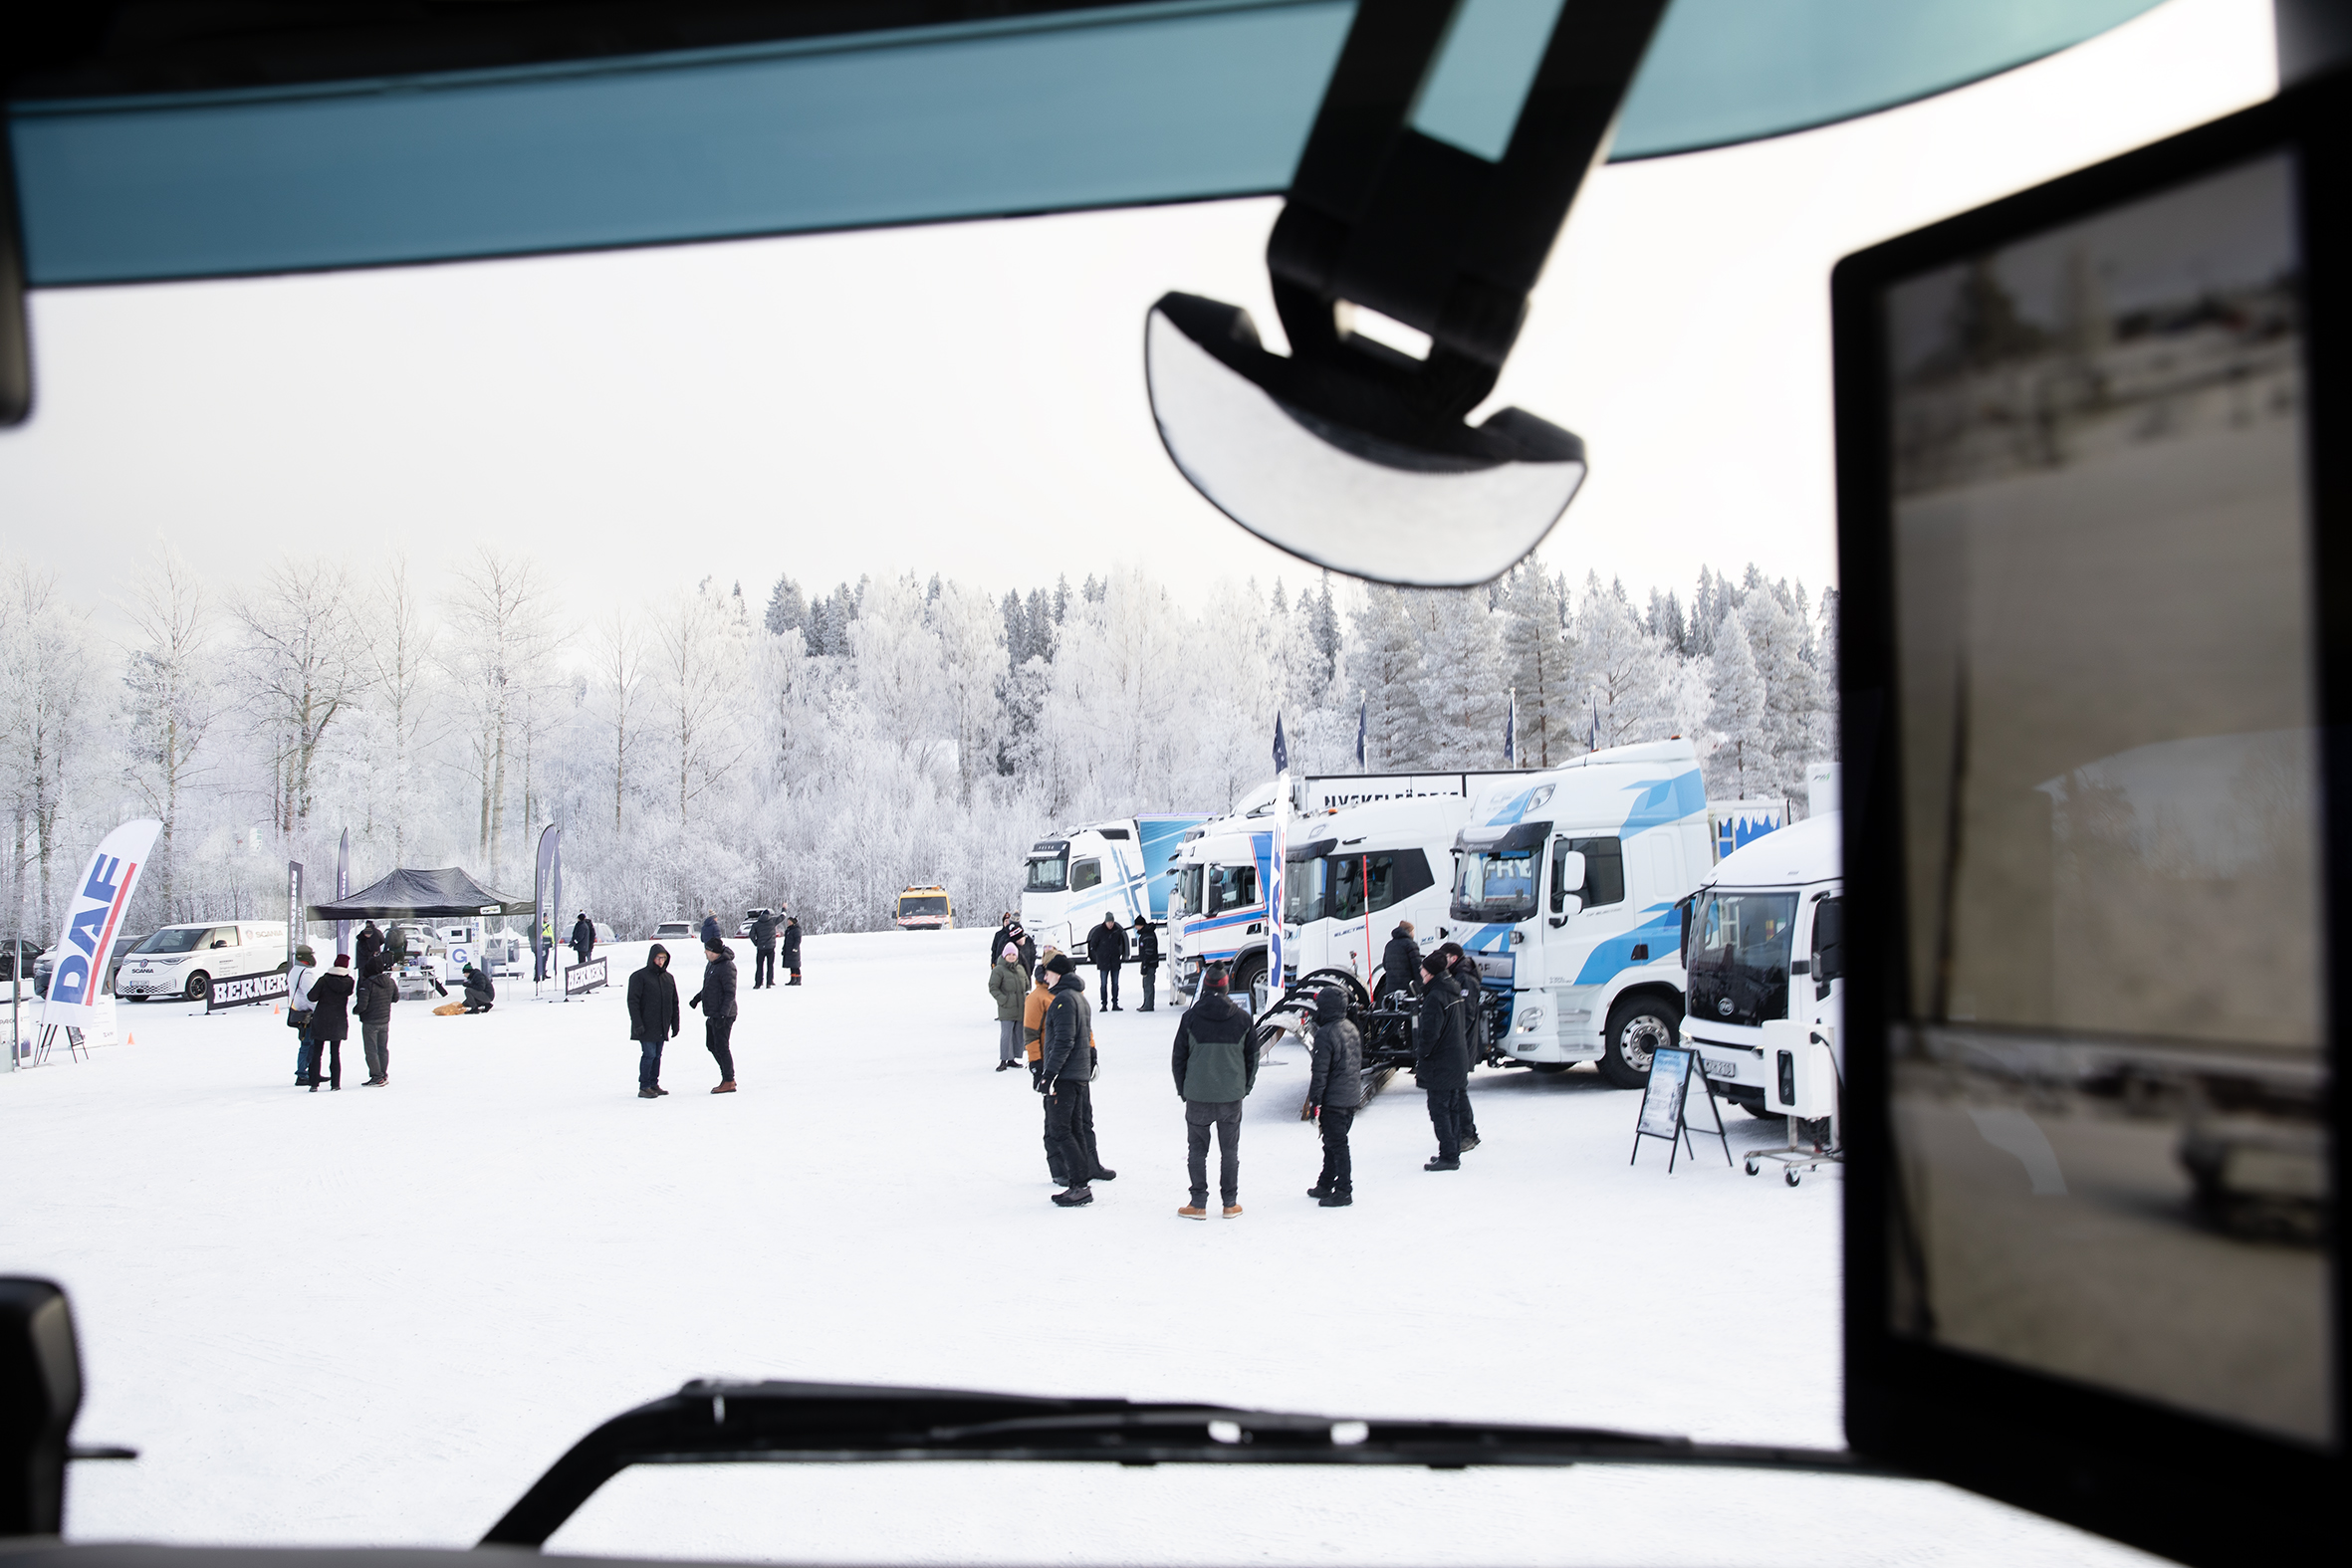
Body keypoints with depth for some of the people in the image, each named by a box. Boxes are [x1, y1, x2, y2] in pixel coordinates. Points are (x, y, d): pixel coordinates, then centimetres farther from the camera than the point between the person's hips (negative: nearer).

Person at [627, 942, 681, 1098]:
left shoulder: (669, 978, 13)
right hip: (646, 1026, -6)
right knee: (649, 1054, -8)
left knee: (657, 1055, 10)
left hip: (662, 1027, 6)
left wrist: (675, 1024, 15)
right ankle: (643, 1088, -2)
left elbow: (674, 1003, 19)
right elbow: (633, 1002, -9)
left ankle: (654, 1084, 19)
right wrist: (637, 1024, -15)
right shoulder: (640, 977, -6)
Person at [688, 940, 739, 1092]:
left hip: (723, 1015, -10)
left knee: (721, 1047, -5)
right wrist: (697, 998, 17)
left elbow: (730, 993, -21)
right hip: (712, 1015, 10)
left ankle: (728, 1082, 3)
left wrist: (723, 1014, -24)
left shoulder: (727, 967, -19)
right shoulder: (711, 963, 11)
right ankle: (728, 1077, 24)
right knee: (712, 1045, 15)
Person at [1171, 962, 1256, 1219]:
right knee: (1229, 1150, 10)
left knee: (1197, 1150, 7)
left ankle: (1198, 1204, 8)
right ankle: (1231, 1203, 14)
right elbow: (1252, 1056, 7)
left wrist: (1183, 1090, 12)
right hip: (1232, 1096, 1)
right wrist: (1245, 1087, 18)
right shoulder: (1242, 1018, -1)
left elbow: (1179, 1057, 0)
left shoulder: (1191, 1017, -5)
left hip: (1197, 1095, -1)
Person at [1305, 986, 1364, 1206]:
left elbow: (1319, 1072, -19)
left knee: (1336, 1146, -3)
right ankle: (1325, 1185, 28)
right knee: (1332, 1143, 18)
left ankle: (1343, 1191, 0)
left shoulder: (1325, 1034, -18)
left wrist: (1314, 1102, -14)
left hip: (1333, 1101, -9)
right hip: (1352, 1097, 9)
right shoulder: (1352, 1029, 9)